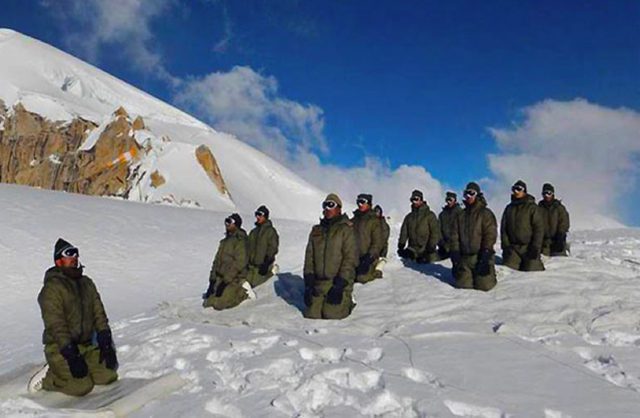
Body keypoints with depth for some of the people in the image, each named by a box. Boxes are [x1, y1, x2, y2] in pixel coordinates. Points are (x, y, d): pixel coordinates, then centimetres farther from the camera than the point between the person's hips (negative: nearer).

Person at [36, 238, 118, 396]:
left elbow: (99, 314, 7)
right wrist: (71, 355, -23)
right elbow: (56, 326, -19)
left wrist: (106, 343, -3)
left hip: (86, 345, 7)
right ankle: (48, 378, 7)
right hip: (60, 348, -7)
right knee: (82, 386, -19)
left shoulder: (87, 283, 9)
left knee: (109, 376, -5)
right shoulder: (52, 288, -13)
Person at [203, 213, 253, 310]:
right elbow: (217, 259, 15)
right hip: (220, 277, 8)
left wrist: (226, 280, -21)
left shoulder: (240, 241, -13)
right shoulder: (225, 240, 14)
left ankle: (243, 293, 1)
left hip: (233, 279, -8)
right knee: (207, 303, 3)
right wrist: (212, 278, 8)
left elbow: (240, 262, -21)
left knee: (218, 304, -15)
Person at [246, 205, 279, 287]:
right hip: (252, 265, 7)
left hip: (262, 265, -7)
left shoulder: (270, 231, -7)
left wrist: (266, 263, -20)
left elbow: (272, 249, -13)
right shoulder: (253, 232, 16)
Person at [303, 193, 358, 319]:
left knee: (332, 314, -14)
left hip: (339, 282, -4)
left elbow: (350, 258, -10)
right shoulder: (316, 230, 12)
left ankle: (347, 301, 16)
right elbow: (309, 258, 10)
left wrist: (340, 283, -17)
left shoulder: (345, 229, -4)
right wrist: (308, 283, 1)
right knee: (311, 314, -5)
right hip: (318, 283, 5)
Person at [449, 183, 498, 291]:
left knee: (484, 285, -9)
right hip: (464, 257, 4)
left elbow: (490, 235, -9)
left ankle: (490, 273, 23)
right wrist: (455, 254, -1)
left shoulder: (486, 213, -2)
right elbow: (454, 236, 9)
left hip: (480, 256, -4)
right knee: (462, 284, -4)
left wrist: (486, 253, -18)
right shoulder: (460, 216, 13)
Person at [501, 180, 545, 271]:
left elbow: (539, 228, -6)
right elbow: (503, 228, 10)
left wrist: (536, 247, -12)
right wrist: (505, 246, 0)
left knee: (530, 270, -4)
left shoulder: (533, 207, -2)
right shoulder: (509, 208, 11)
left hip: (528, 247, -3)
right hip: (512, 247, 3)